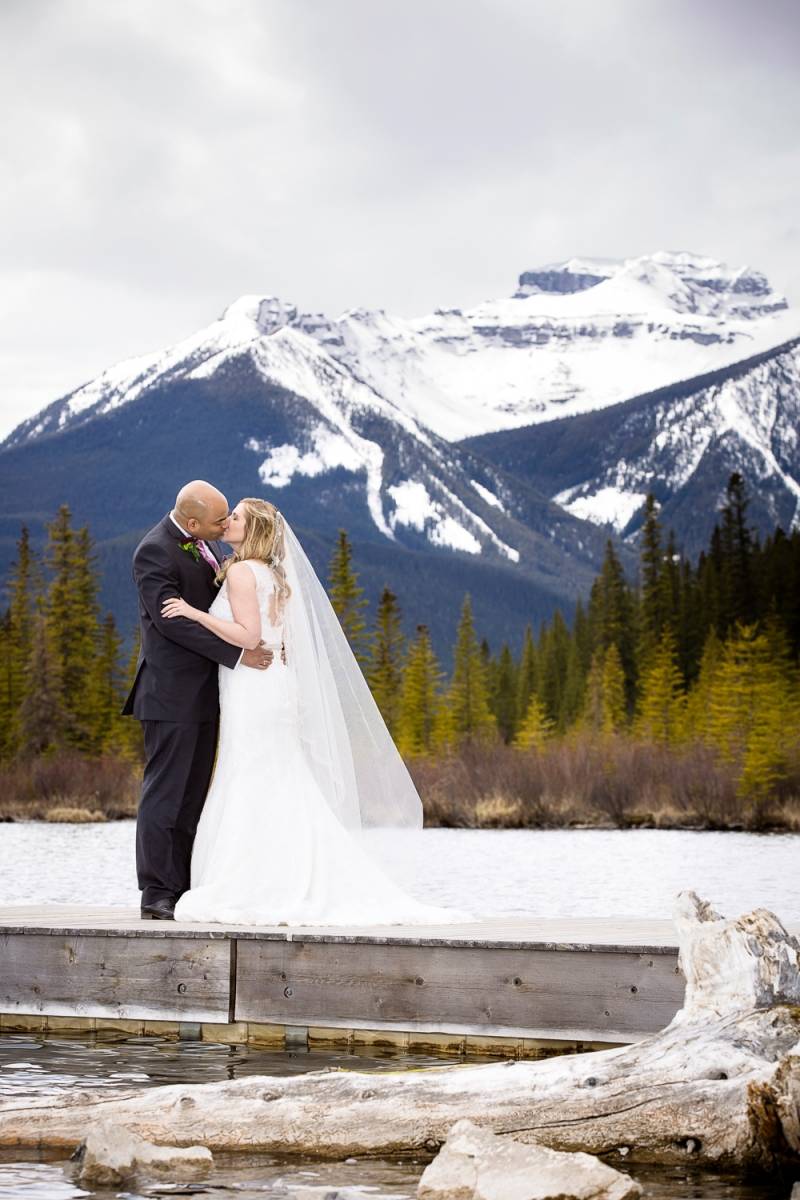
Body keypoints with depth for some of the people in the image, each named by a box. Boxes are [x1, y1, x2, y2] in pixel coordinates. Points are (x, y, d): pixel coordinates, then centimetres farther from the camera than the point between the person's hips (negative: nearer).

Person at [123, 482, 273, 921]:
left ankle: (184, 890, 14)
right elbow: (173, 620, -22)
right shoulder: (153, 552, -16)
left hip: (205, 691, 8)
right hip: (172, 692, -8)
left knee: (194, 795, 9)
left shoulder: (208, 543, 10)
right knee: (164, 793, -4)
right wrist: (236, 654, -23)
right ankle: (156, 894, 1)